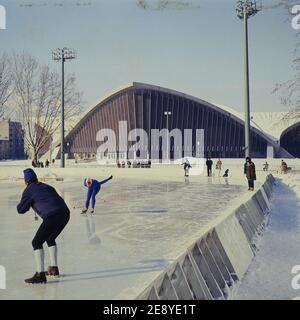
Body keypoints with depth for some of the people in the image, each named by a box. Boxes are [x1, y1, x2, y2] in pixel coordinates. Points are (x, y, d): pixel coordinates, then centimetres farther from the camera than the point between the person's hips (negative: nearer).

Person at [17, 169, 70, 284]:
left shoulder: (29, 190, 7)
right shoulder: (46, 187, 27)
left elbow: (20, 209, 7)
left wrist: (28, 203, 27)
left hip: (52, 217, -8)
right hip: (65, 214, 8)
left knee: (37, 243, 1)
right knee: (50, 239, 29)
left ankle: (40, 275, -7)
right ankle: (53, 268, 33)